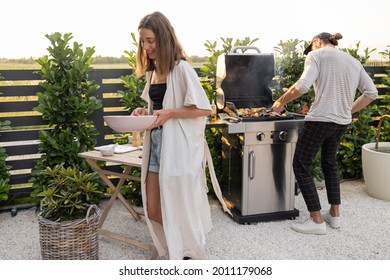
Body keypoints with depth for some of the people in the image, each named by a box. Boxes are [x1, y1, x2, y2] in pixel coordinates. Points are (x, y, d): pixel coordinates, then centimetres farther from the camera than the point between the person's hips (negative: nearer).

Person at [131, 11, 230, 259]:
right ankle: (176, 250, 36)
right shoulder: (152, 71, 13)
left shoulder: (181, 68, -12)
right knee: (153, 211, 12)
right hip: (156, 145, 8)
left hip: (179, 148, -8)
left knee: (180, 211, 4)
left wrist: (170, 113, -21)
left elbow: (204, 109, -13)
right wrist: (145, 112, 3)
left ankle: (190, 255, 27)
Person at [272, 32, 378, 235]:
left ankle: (317, 220, 5)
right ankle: (335, 214, 29)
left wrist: (281, 101, -5)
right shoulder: (354, 62, 17)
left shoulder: (317, 55, -2)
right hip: (341, 123, 7)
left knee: (301, 166, 4)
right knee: (330, 164, 25)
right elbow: (371, 93, 10)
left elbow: (303, 85, -18)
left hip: (320, 119, -7)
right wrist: (348, 111, 16)